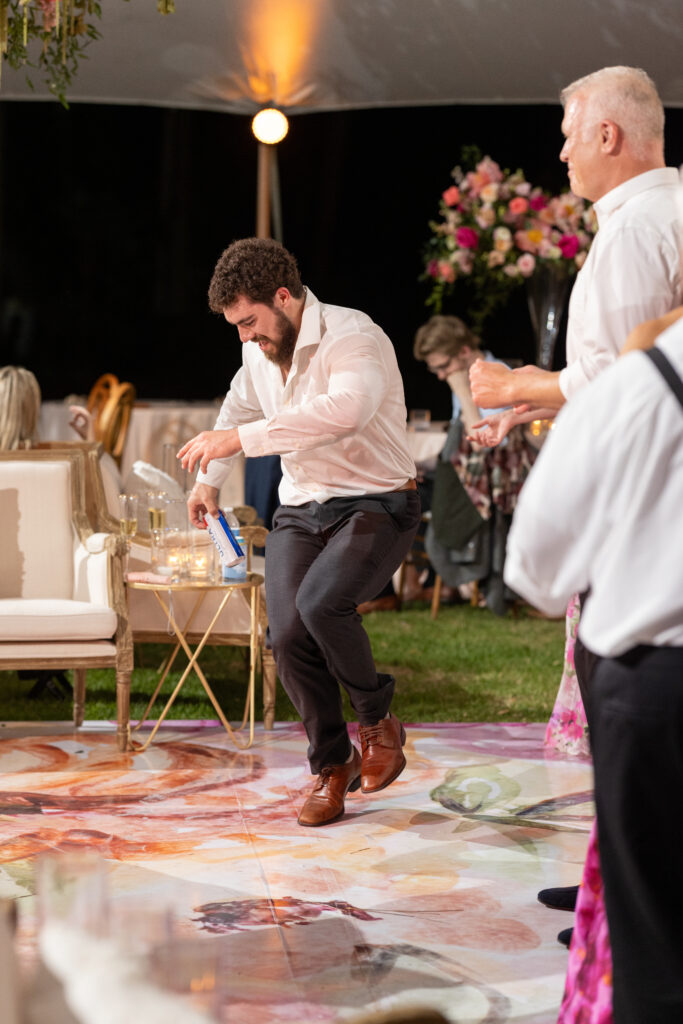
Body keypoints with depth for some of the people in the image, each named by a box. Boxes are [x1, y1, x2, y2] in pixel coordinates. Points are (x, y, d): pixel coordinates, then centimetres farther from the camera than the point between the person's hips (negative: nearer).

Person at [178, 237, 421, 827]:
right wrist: (209, 479, 34)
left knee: (321, 603, -30)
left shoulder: (354, 337, -19)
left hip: (376, 506, -6)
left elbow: (345, 409, -39)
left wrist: (242, 439, -37)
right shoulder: (260, 354, 7)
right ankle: (332, 766, 9)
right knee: (288, 634, -13)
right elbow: (240, 407, 30)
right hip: (300, 510, 7)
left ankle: (378, 720, -3)